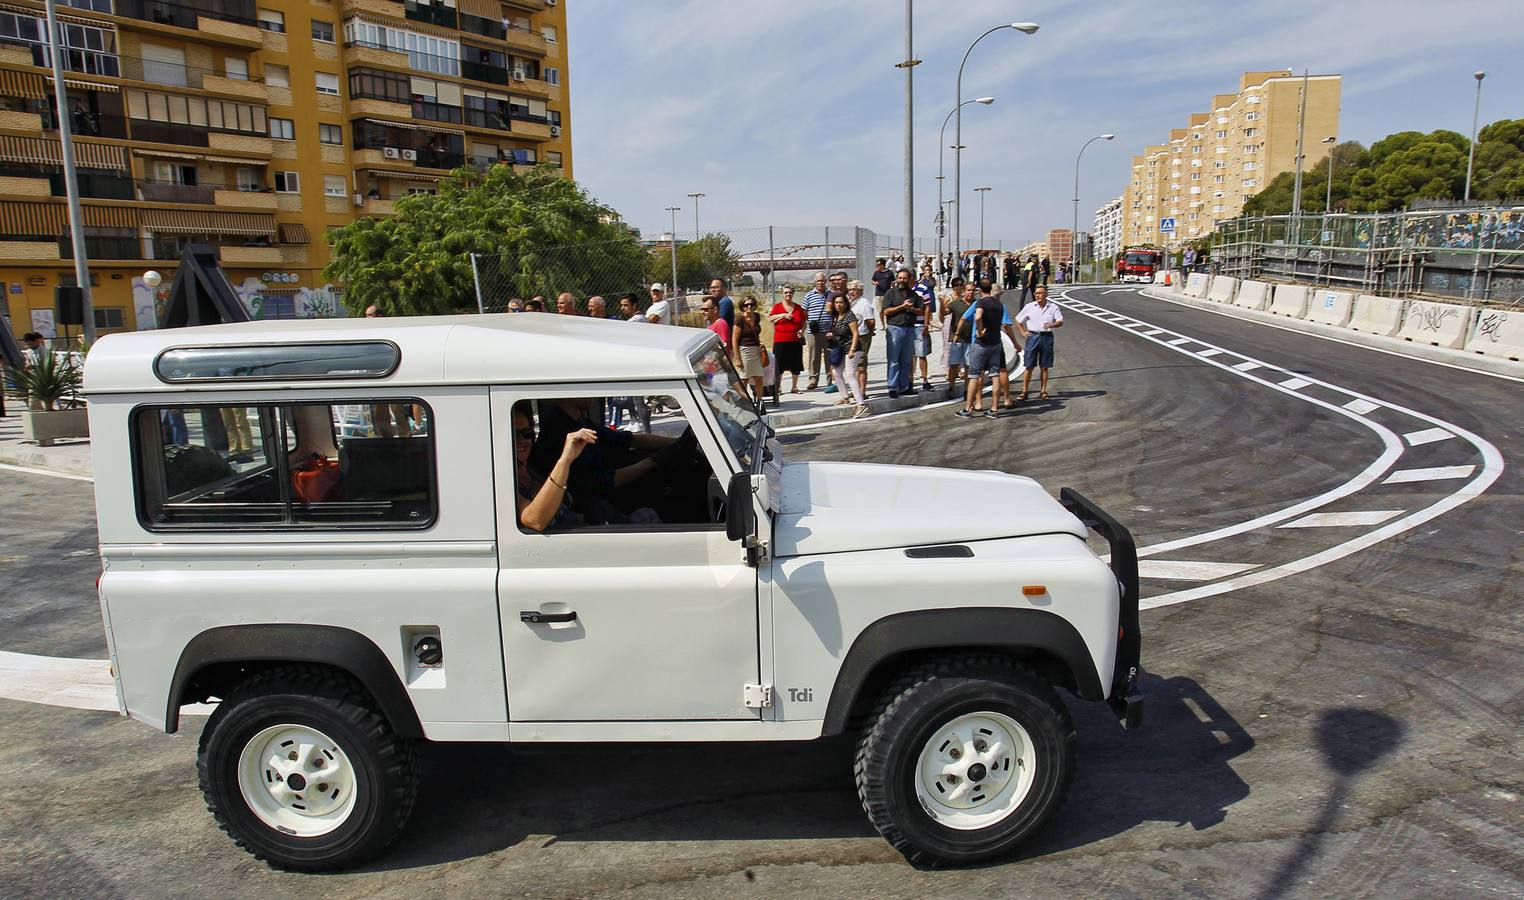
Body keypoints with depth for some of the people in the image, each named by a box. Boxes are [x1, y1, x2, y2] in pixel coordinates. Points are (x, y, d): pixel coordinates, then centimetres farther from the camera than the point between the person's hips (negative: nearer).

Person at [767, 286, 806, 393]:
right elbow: (770, 318, -5)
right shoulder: (777, 306, 4)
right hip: (780, 341, -2)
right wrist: (783, 315, -13)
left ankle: (794, 386, 16)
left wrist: (802, 330, -4)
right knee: (779, 365, -2)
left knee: (796, 365, 4)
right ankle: (778, 386, 8)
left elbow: (804, 322, 15)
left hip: (795, 341, 2)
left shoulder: (798, 307, 10)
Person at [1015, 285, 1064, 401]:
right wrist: (1023, 332, 6)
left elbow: (1060, 322, -4)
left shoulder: (1053, 307, 5)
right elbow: (1018, 320, 16)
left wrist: (1052, 324, -24)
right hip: (1033, 336, 0)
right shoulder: (1029, 307, 7)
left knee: (1044, 367, 5)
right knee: (1029, 366, -2)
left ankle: (1043, 391, 13)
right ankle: (1024, 391, 3)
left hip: (1047, 337, 0)